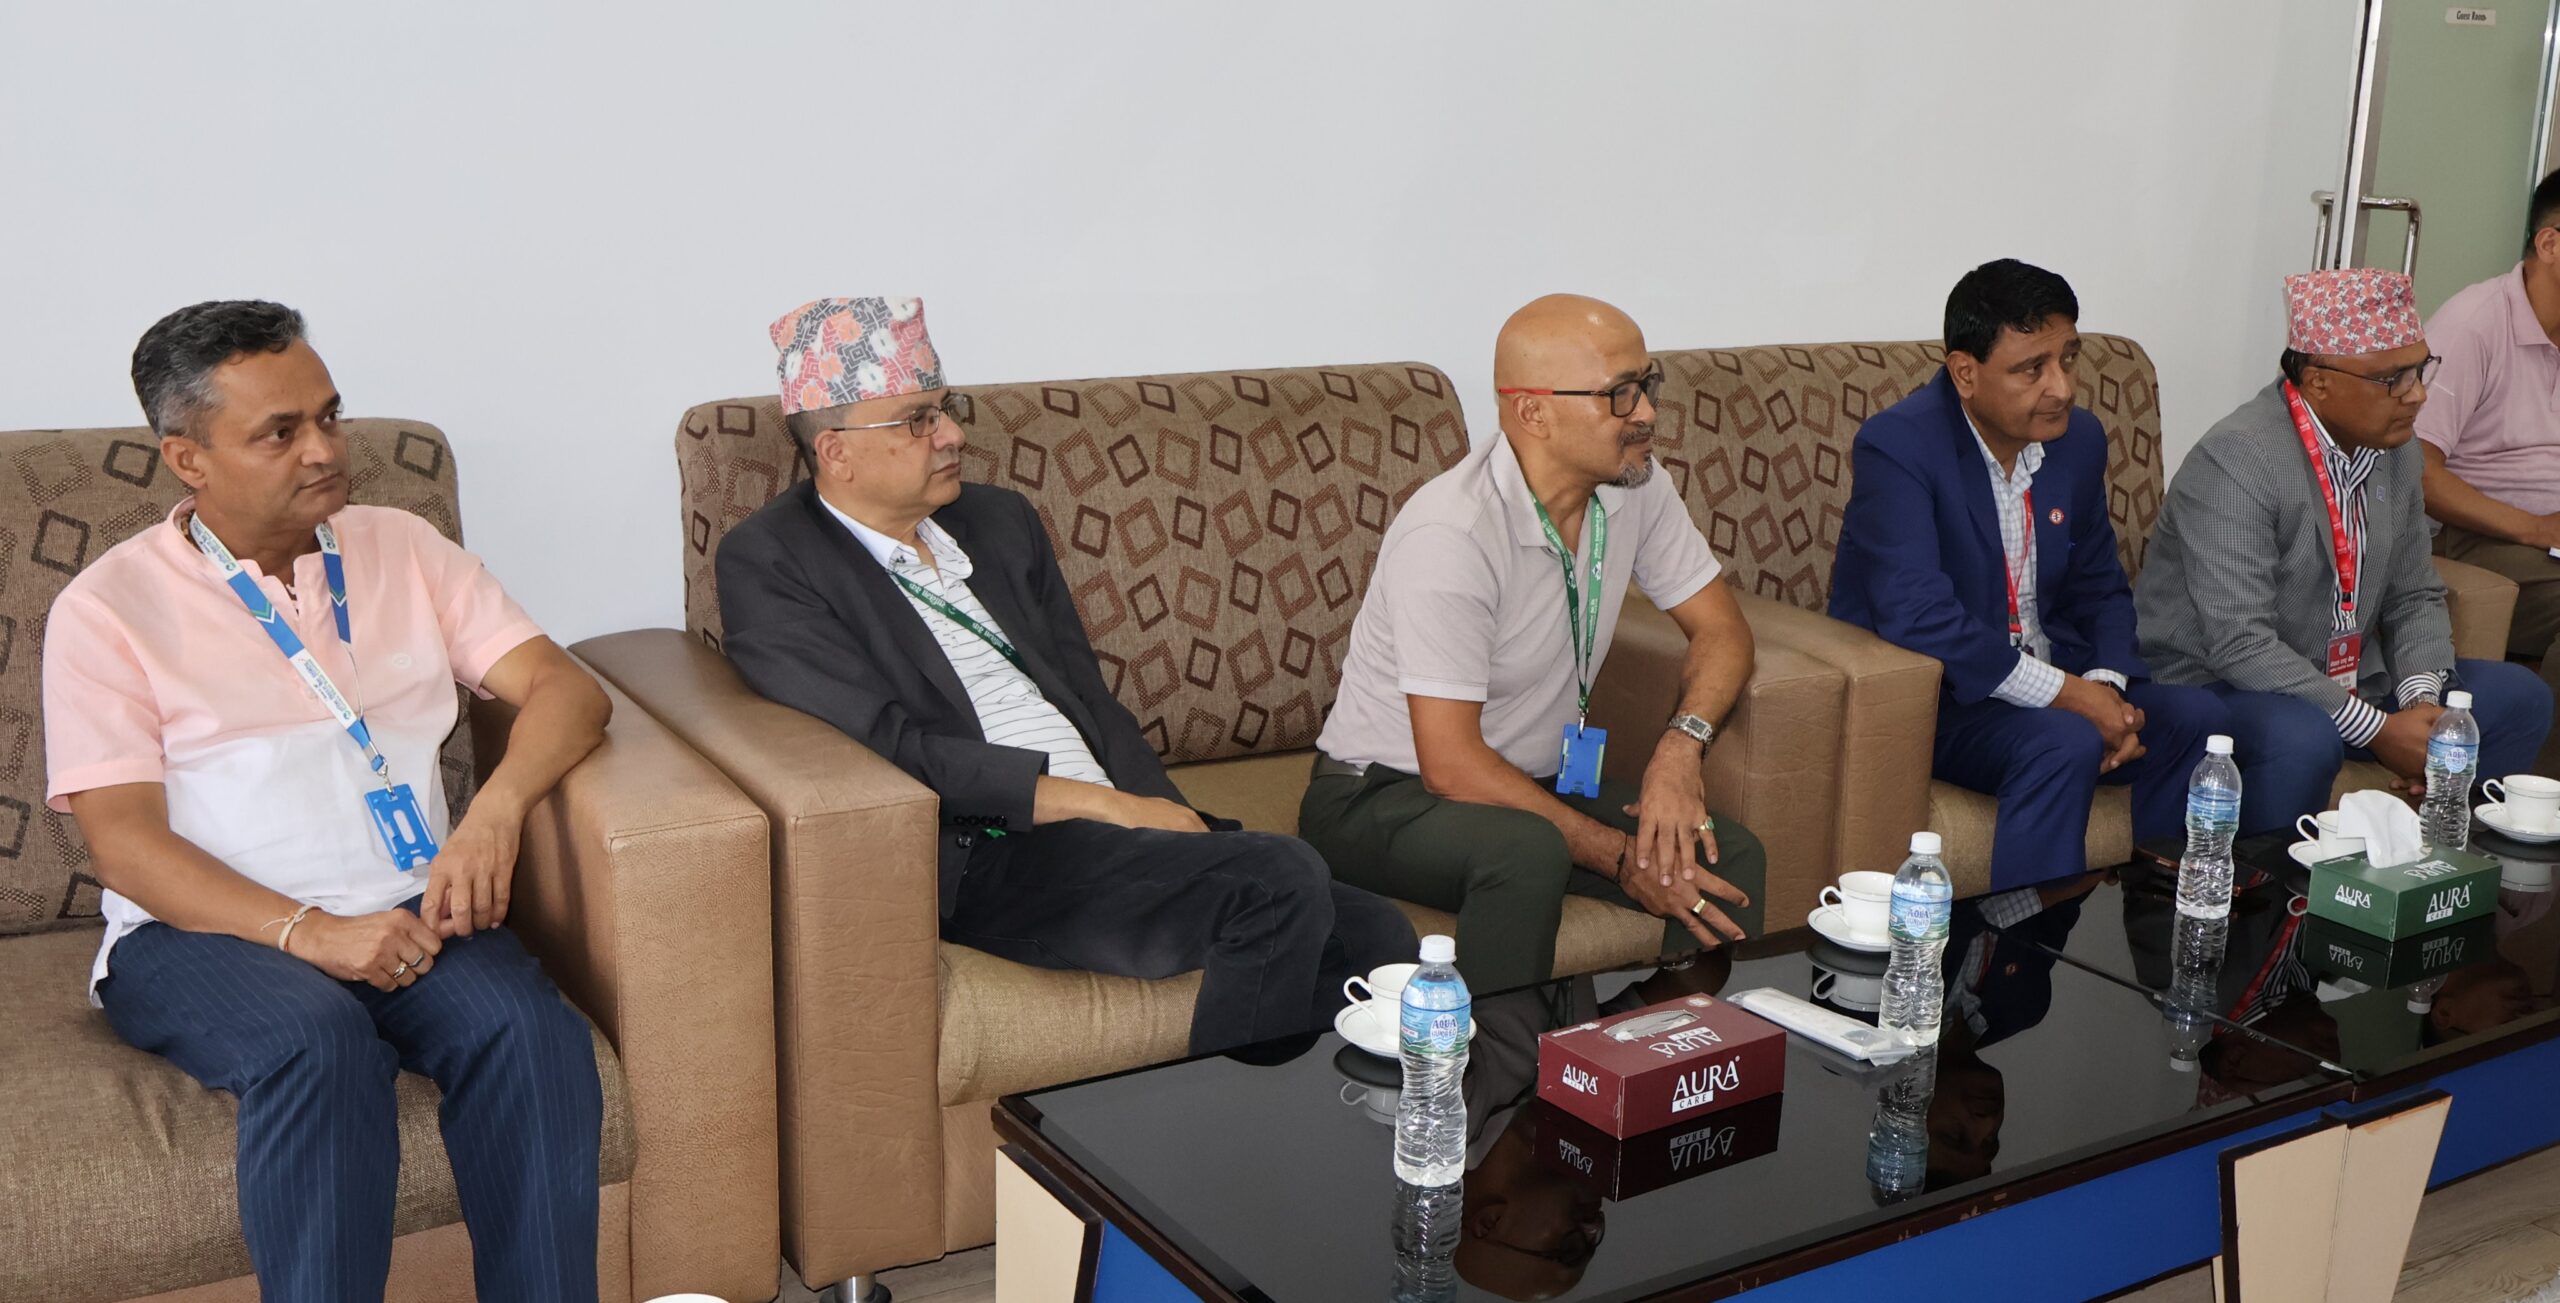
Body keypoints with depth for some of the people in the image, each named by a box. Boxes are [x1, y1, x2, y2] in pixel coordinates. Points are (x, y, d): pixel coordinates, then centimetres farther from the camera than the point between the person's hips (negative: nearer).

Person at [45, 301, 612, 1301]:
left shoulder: (401, 550, 14)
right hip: (204, 930, -3)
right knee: (316, 1043, -35)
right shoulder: (108, 608, 4)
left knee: (527, 1027, -28)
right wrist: (307, 932, -21)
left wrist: (496, 811, -16)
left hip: (405, 913, 3)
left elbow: (564, 688, 5)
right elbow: (123, 840, -5)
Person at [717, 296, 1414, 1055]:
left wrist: (1167, 820, 0)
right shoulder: (769, 564, -3)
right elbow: (889, 747, -14)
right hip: (979, 865, -7)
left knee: (1375, 937, -10)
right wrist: (1099, 803, -14)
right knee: (1281, 882, -26)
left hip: (1112, 832, 7)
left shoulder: (1000, 522, 19)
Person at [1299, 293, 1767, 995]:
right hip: (1385, 796, -7)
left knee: (1730, 856, -13)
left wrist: (1681, 743, -17)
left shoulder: (1635, 490, -5)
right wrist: (1623, 858, -25)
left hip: (1536, 779, 7)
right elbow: (1451, 765, -27)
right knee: (1528, 852, -37)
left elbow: (1722, 629, 5)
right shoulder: (1451, 534, -27)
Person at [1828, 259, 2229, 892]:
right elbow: (1918, 618, -29)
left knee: (2193, 716, -11)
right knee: (2065, 743, -31)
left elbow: (2099, 586, 14)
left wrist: (2108, 684, -8)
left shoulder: (2078, 438, 5)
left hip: (2047, 675, 7)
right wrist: (2063, 692, -27)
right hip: (1925, 694, -7)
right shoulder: (1896, 446, -19)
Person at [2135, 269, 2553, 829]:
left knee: (2520, 698, 2)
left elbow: (2416, 597, 11)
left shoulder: (2395, 451, 4)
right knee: (2303, 738, -37)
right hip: (2217, 684, -8)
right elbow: (2240, 645, -28)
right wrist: (2377, 729, -25)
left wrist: (2423, 698, -9)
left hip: (2346, 677, 9)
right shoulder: (2237, 459, -23)